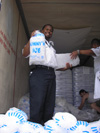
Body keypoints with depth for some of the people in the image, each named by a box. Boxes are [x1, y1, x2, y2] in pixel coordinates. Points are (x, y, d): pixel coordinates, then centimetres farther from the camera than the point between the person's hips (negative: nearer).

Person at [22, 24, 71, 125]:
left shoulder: (51, 47, 33)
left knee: (49, 105, 2)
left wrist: (64, 68, 14)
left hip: (51, 74, 7)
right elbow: (25, 53, -2)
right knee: (37, 103, -15)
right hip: (39, 72, -6)